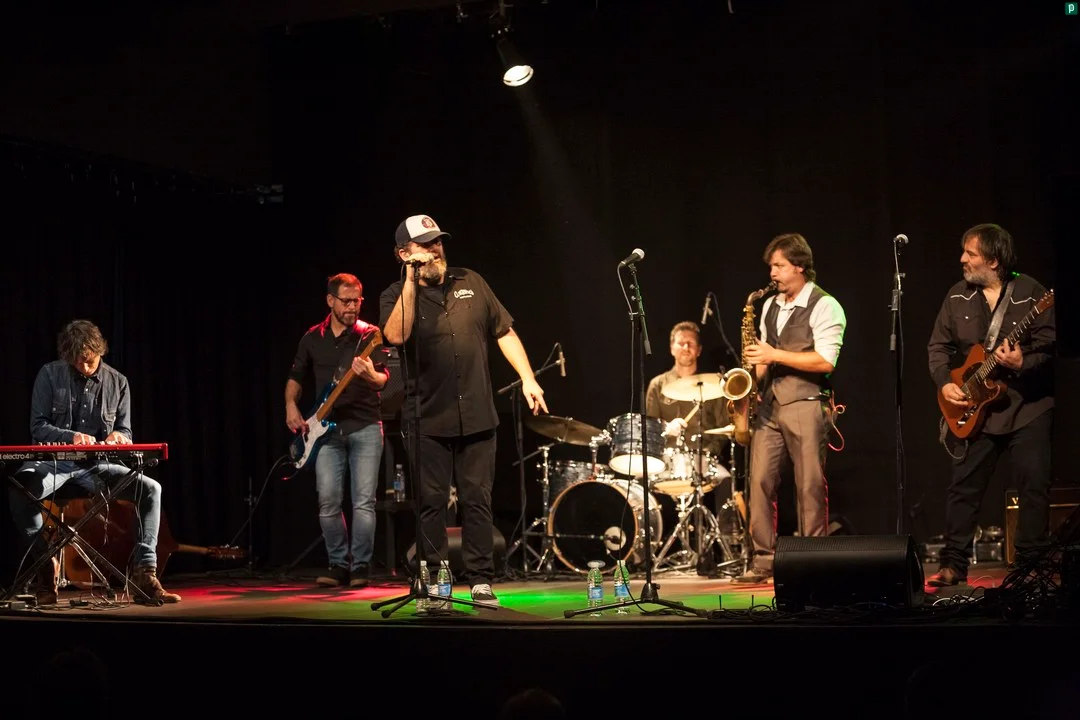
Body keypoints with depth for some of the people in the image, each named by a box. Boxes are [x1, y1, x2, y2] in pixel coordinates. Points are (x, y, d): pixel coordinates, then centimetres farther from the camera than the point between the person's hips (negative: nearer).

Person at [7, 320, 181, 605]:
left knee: (150, 489, -20)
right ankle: (45, 564, -17)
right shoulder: (50, 374, -1)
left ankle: (144, 575, -20)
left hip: (97, 466, 2)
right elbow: (37, 427, -3)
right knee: (20, 486, -35)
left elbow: (125, 433, 10)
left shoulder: (117, 382, 5)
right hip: (55, 462, -2)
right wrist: (72, 437, -22)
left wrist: (118, 437, -16)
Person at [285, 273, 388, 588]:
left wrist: (370, 375, -33)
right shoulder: (312, 338, 10)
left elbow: (384, 380, -10)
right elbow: (296, 377, 22)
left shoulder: (369, 335, 0)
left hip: (365, 426, -3)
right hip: (327, 430, 3)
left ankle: (361, 567, -2)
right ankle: (339, 565, 10)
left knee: (363, 501, -9)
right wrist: (291, 406, 5)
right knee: (328, 502, -2)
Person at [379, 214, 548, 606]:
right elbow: (396, 336, -20)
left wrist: (527, 378, 5)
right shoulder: (396, 297, 2)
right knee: (432, 502, 1)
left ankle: (481, 580, 9)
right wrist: (411, 282, -18)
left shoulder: (470, 283, 10)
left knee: (477, 500, 3)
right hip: (427, 422, -2)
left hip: (477, 416, 2)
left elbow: (504, 331, 14)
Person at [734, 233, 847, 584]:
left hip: (806, 405, -6)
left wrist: (776, 355, -16)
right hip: (769, 404, 6)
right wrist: (754, 375, 5)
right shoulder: (770, 305, 17)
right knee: (760, 479, 0)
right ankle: (763, 560, 5)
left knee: (810, 484, -3)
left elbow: (825, 361, -15)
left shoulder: (824, 306, -6)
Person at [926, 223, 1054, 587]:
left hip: (1028, 406, -3)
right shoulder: (958, 296, 5)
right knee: (963, 485, 2)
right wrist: (945, 382, -4)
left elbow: (1051, 347, -11)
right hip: (976, 408, 4)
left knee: (1034, 485, -5)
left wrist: (1023, 363, -28)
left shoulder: (1031, 293, -8)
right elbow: (938, 345, 10)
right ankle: (953, 564, 9)